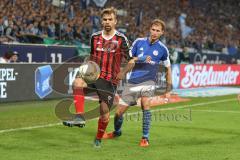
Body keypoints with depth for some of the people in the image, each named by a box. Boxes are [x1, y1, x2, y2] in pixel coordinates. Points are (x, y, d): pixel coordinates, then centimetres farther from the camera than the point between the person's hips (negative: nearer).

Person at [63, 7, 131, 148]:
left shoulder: (121, 39, -3)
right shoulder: (95, 37, 8)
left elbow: (129, 60, 0)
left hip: (110, 80, -2)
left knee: (104, 110, -1)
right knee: (77, 83, -30)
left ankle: (99, 139, 22)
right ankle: (80, 116, -30)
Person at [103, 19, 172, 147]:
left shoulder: (162, 49, 2)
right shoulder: (139, 42, 3)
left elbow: (168, 68, 12)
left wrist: (168, 90, 10)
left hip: (148, 81, -2)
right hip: (133, 81, 2)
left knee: (146, 104, -30)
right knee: (119, 111, 1)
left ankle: (145, 138, -15)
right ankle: (117, 132, 33)